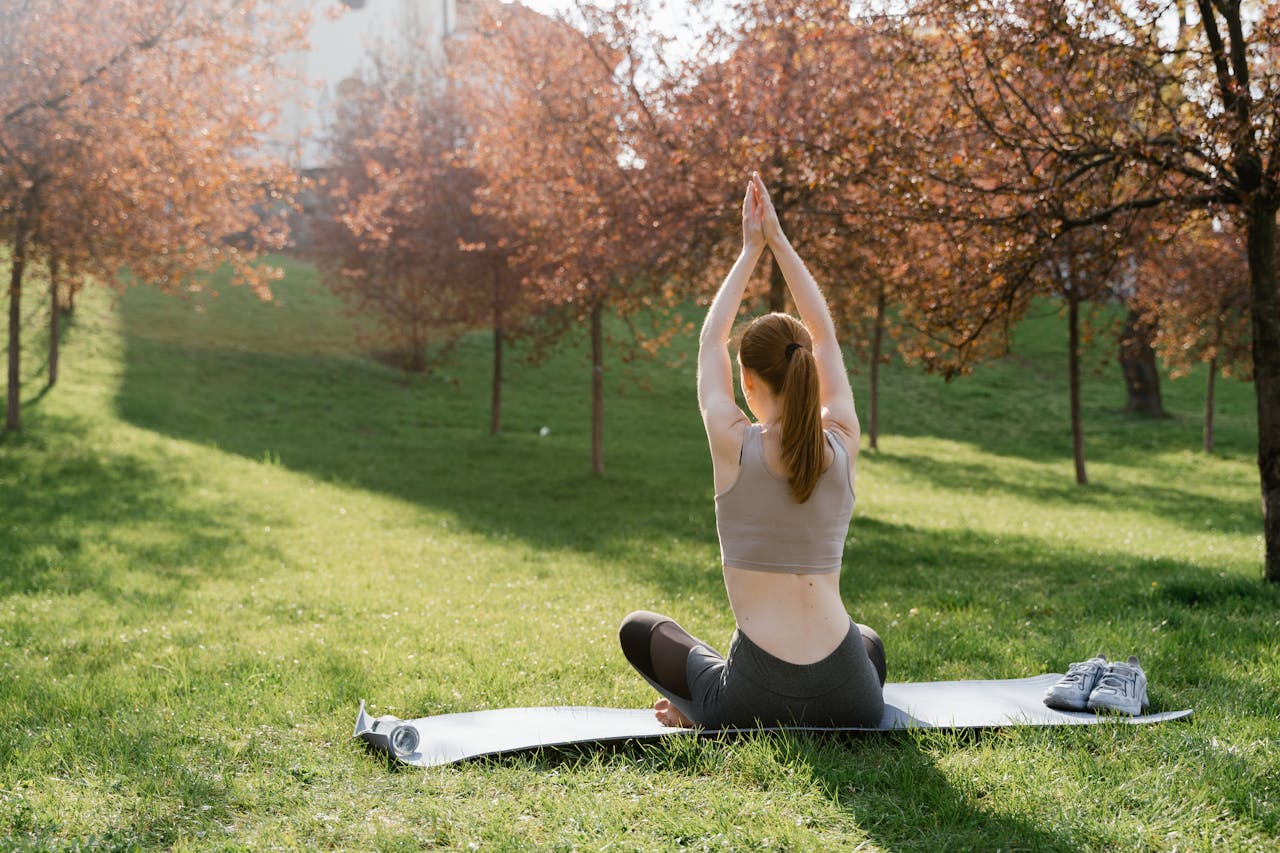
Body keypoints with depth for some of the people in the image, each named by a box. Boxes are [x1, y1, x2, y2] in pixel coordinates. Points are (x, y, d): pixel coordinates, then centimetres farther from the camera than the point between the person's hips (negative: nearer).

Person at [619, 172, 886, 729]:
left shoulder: (734, 446, -8)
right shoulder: (841, 447, 0)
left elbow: (711, 341, 8)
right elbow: (824, 336, 13)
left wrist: (751, 250, 17)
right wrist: (778, 241, 16)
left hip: (756, 700, -1)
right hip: (850, 701, 2)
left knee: (640, 629, 27)